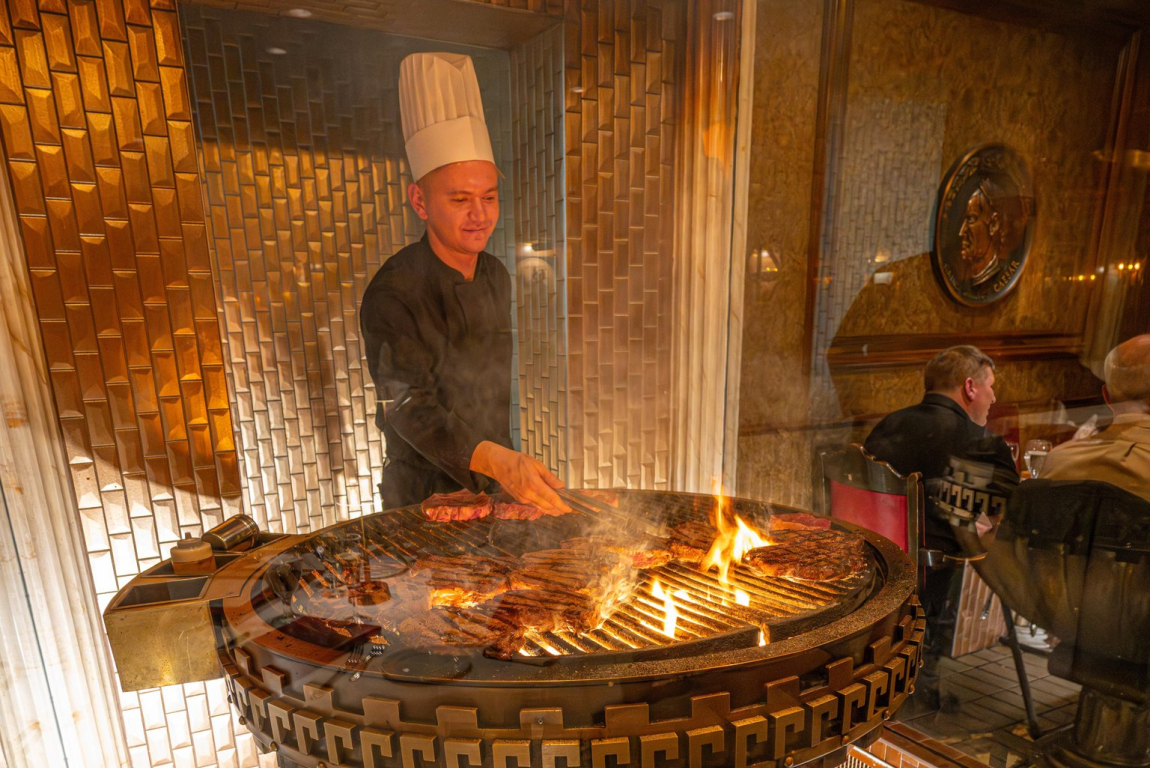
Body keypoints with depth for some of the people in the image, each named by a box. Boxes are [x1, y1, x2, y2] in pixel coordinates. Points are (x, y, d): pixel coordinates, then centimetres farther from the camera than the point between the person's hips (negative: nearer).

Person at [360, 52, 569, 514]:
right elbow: (410, 408, -29)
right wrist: (495, 460, -45)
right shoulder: (393, 294, -23)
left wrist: (508, 465, 9)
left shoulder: (496, 277, 0)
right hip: (424, 493, -5)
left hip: (492, 486, 6)